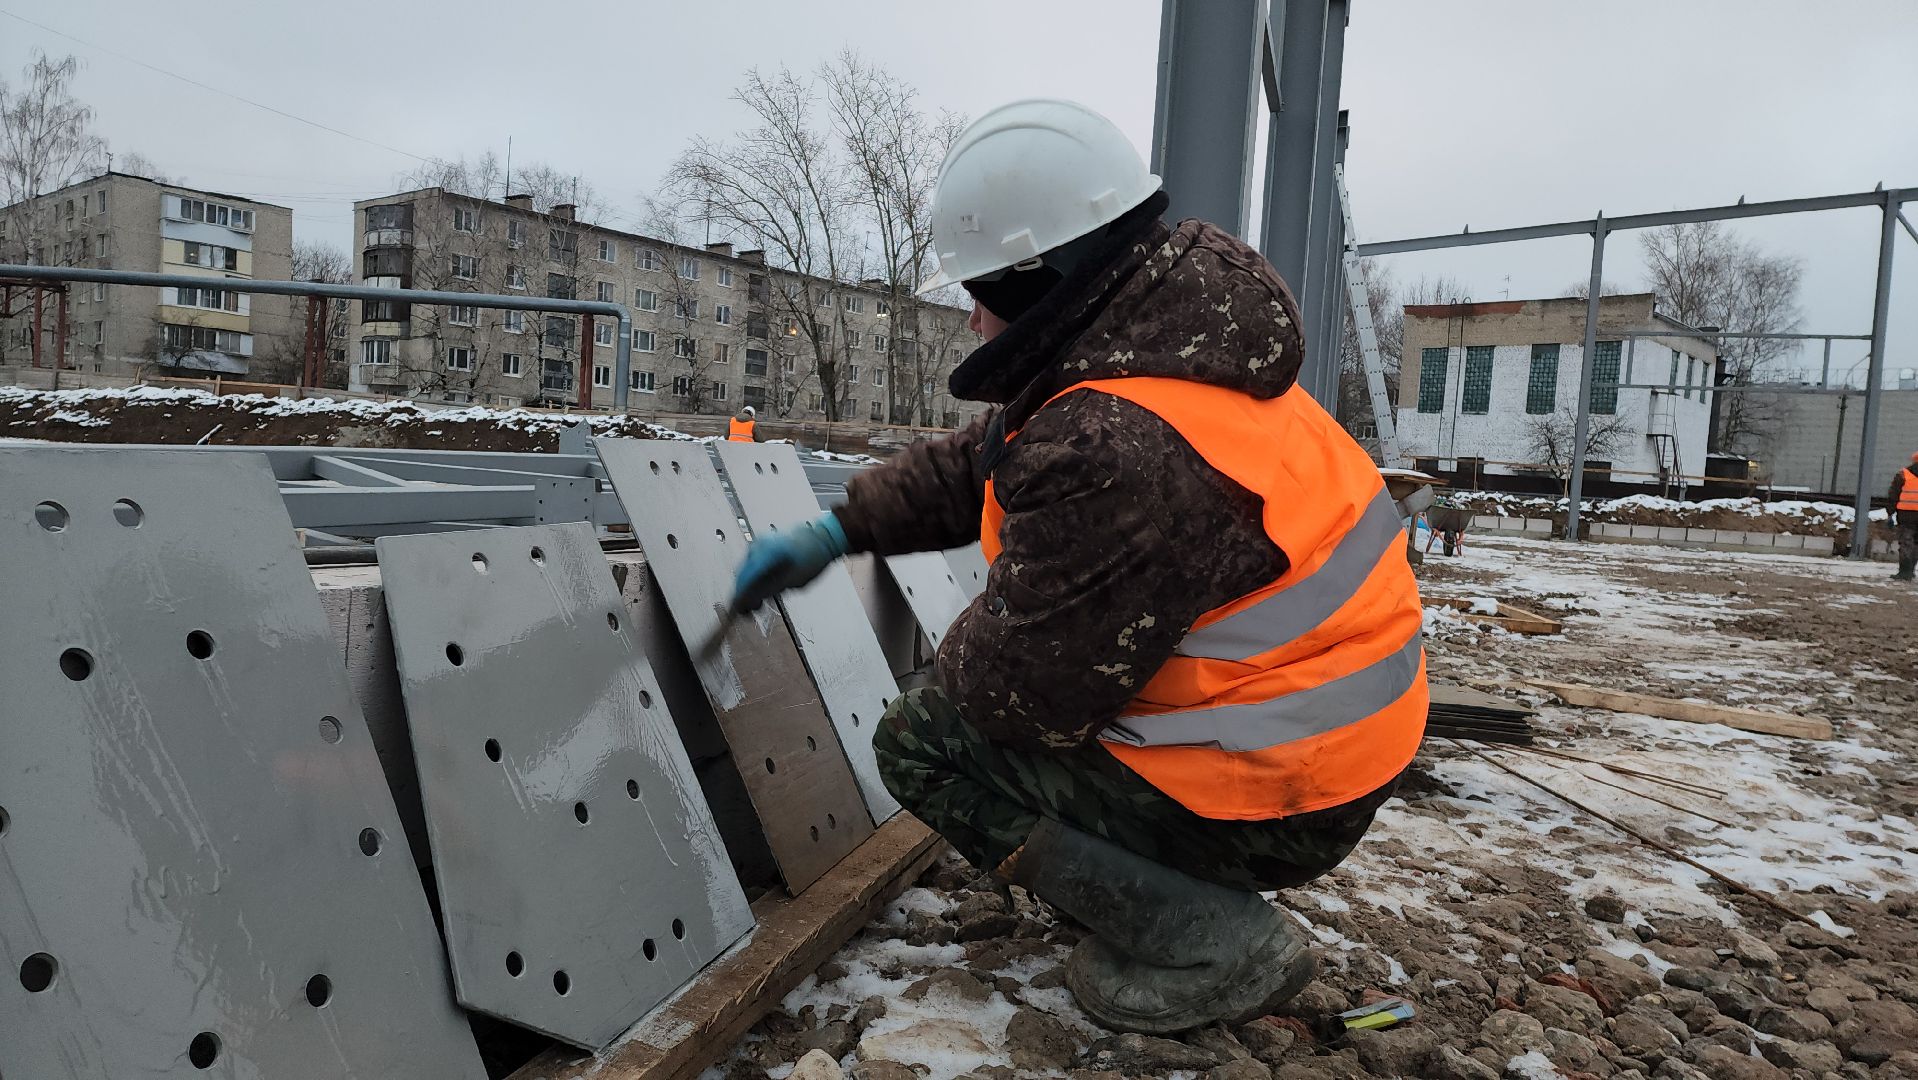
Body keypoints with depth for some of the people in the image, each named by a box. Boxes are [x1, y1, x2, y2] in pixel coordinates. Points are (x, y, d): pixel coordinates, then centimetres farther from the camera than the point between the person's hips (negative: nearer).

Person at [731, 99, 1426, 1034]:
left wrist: (957, 651, -1)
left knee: (920, 739, -2)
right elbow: (978, 464, 10)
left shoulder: (1112, 451, -32)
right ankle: (1181, 881, 22)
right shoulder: (1167, 336, 1)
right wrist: (838, 530, 6)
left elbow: (1020, 688, -23)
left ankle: (1213, 941, -1)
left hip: (1271, 802, -9)